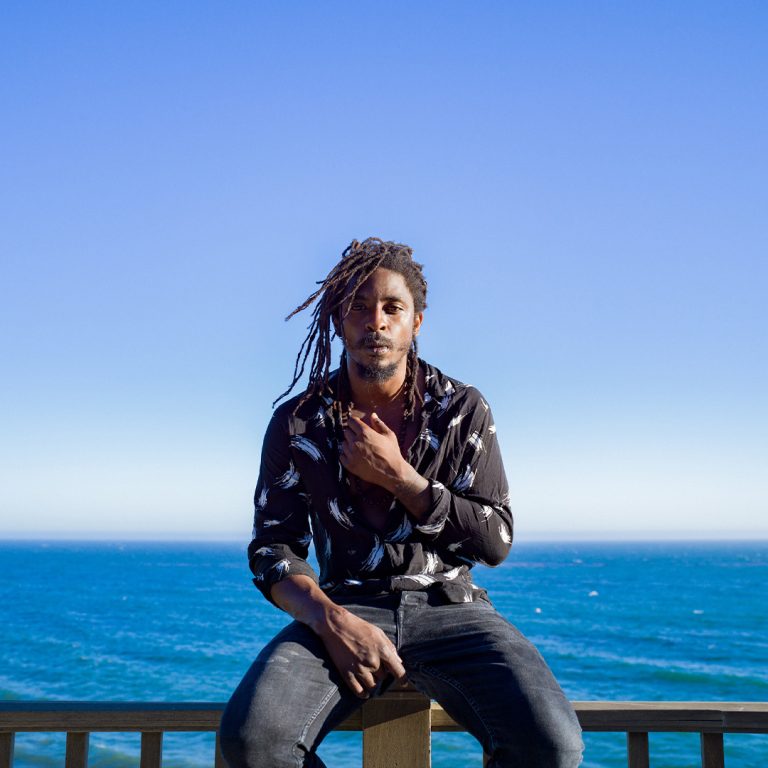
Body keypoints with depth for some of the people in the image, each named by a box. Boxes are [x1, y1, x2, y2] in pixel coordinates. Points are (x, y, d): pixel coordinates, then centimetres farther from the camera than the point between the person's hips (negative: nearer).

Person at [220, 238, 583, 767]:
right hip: (346, 609, 0)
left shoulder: (462, 409, 6)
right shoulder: (297, 421, 6)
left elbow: (496, 541, 2)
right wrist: (333, 621, -17)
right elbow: (274, 547, 3)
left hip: (448, 607, 0)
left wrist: (398, 476, -9)